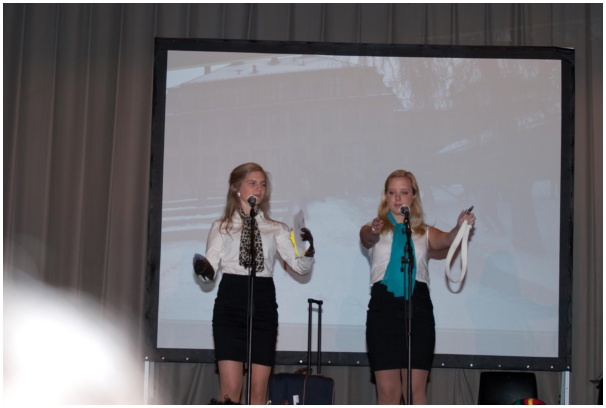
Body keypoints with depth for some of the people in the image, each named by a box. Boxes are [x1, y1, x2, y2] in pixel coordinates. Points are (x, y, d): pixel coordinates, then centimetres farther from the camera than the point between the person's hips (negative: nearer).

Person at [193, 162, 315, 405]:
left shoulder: (276, 229, 13)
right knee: (230, 389, -7)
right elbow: (211, 267, 2)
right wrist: (203, 269, -21)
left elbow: (300, 266, 3)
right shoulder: (222, 227, 11)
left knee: (259, 390, 1)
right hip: (230, 304, -2)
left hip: (263, 305, 2)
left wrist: (309, 251, -18)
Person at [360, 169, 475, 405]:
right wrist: (373, 231, -37)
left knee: (415, 389, -4)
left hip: (417, 307, 1)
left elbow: (446, 241, -7)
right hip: (383, 307, 0)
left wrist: (460, 227, -30)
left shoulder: (425, 233, 14)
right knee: (388, 391, -1)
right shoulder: (374, 230, 12)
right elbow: (366, 238, -12)